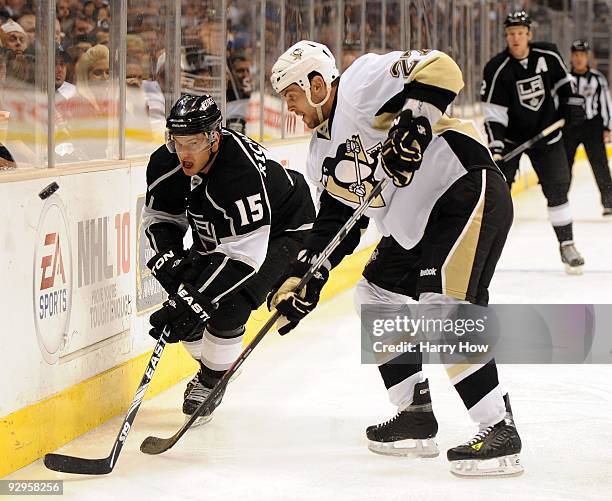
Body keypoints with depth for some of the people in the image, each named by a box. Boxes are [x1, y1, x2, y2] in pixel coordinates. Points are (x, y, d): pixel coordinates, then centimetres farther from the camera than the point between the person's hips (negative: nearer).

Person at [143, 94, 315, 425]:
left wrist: (194, 299, -45)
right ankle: (209, 366, 27)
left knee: (227, 307, -23)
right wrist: (169, 259, -22)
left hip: (280, 231, -7)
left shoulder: (242, 171, -41)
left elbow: (245, 253, -41)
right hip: (216, 234, 7)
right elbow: (159, 217, -2)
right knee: (184, 301, -2)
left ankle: (212, 381, 3)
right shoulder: (166, 164, -20)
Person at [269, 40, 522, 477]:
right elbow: (334, 224, 18)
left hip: (468, 190, -11)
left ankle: (500, 430, -19)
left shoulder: (361, 86, -11)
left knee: (445, 307, -21)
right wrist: (303, 280, 9)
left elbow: (439, 69, -23)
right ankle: (416, 414, 20)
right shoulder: (325, 153, 17)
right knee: (377, 294, 15)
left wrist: (412, 125, -31)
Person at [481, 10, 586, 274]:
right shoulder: (497, 69, -18)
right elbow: (494, 113, -18)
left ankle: (566, 244, 7)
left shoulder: (548, 55, -9)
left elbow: (562, 81, 11)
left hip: (546, 134, 2)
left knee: (557, 188, -3)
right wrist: (495, 145, -27)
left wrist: (571, 103, -1)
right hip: (510, 137, -2)